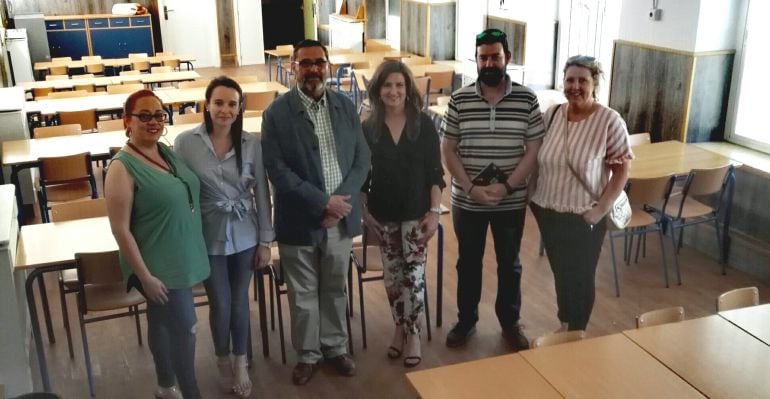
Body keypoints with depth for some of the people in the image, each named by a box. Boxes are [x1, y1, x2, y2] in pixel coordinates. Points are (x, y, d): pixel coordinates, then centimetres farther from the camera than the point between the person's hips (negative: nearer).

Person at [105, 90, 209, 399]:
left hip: (181, 259, 7)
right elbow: (120, 230, -19)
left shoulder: (167, 152, 3)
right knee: (186, 326, -2)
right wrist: (145, 275, -19)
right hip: (157, 267, -7)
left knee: (163, 322, 20)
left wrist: (193, 257, 14)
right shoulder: (122, 167, -19)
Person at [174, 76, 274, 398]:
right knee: (220, 304, 9)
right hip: (208, 237, -1)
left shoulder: (252, 144, -6)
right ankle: (224, 363, 35)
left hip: (244, 235, 1)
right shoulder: (185, 143, -9)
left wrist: (265, 241, 1)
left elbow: (261, 194, 0)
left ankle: (241, 364, 33)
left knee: (239, 301, 13)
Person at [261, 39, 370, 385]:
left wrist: (340, 203, -12)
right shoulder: (277, 113, -8)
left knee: (335, 289, 18)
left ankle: (335, 347, 36)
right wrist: (323, 202, -18)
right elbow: (277, 170, -14)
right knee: (303, 294, 11)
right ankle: (307, 354, 30)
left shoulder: (346, 106, 3)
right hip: (300, 221, -3)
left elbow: (361, 159, 1)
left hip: (341, 217, 3)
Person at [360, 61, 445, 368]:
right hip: (383, 214, 2)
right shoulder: (368, 128, -2)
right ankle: (400, 327, 27)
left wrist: (435, 210, -10)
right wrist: (364, 212, 0)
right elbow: (362, 175, 3)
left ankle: (413, 333, 14)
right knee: (392, 273, 11)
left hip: (416, 212, -2)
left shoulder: (423, 125, -6)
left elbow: (435, 172, -5)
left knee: (414, 273, -1)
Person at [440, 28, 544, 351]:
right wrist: (471, 188, -14)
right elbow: (448, 150, -3)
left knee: (509, 264, 14)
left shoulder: (527, 100, -5)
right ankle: (466, 320, 32)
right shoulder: (459, 100, -5)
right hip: (467, 201, 0)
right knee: (468, 262, 14)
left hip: (511, 202, 0)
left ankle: (510, 322, 33)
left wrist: (506, 186, -15)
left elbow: (534, 150, -5)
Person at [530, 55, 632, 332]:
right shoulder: (552, 114, -1)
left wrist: (601, 208, -16)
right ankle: (564, 325, 42)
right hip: (548, 213, 4)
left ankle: (576, 334, 31)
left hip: (584, 218, -4)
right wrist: (534, 196, 4)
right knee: (560, 272, 20)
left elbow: (621, 170, -11)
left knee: (580, 278, 11)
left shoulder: (609, 120, -14)